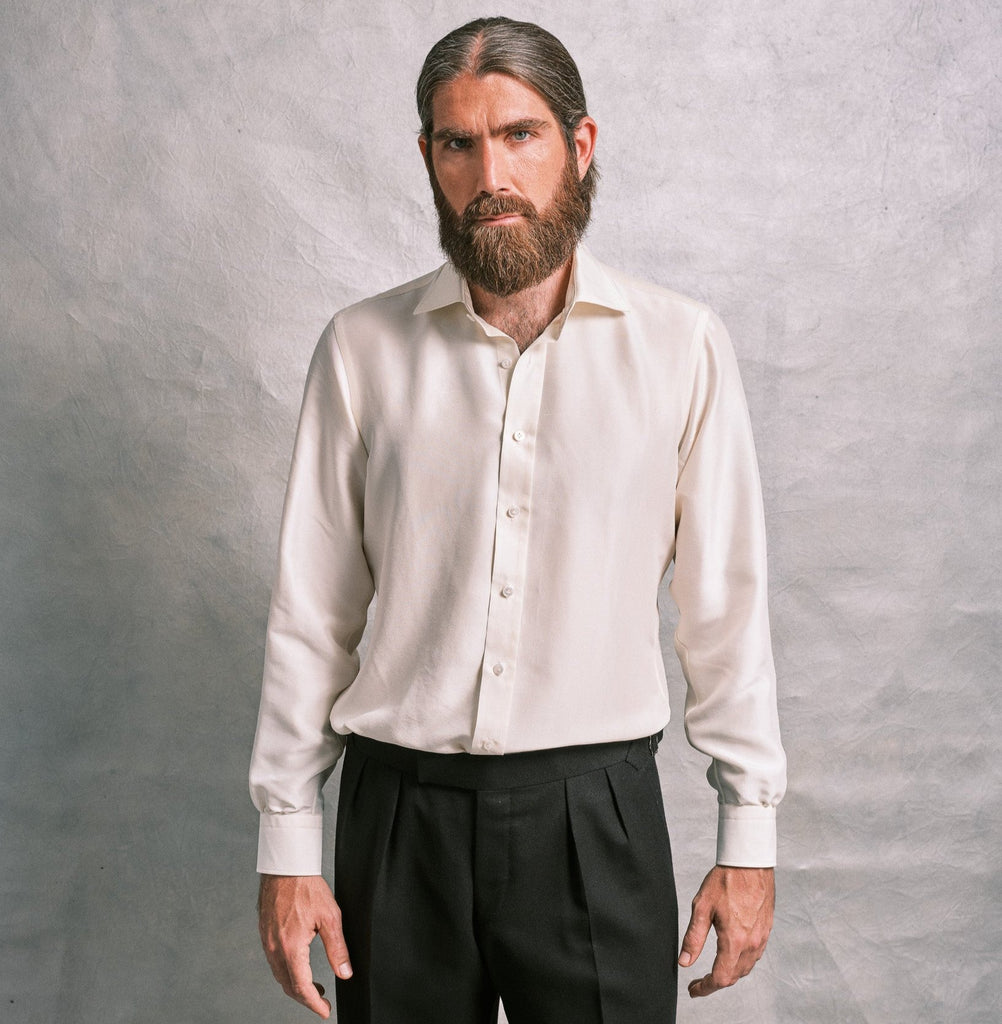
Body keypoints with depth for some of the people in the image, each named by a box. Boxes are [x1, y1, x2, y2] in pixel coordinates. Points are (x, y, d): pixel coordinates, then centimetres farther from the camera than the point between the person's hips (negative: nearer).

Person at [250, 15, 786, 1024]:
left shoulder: (680, 345, -2)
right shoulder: (361, 347, 0)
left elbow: (725, 603, 1)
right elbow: (310, 610, 2)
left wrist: (749, 837, 2)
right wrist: (288, 846, 2)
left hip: (596, 814, 0)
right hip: (401, 815, 1)